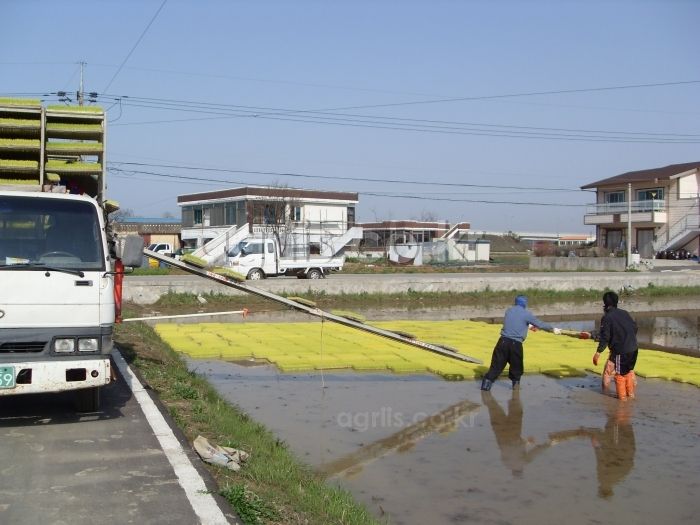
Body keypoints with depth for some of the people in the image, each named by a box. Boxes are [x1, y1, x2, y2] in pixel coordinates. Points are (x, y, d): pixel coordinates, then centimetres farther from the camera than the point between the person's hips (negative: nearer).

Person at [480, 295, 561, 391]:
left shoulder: (509, 311, 13)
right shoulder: (526, 314, -1)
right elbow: (540, 324, 6)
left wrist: (528, 326, 42)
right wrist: (553, 329, 20)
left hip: (503, 341, 4)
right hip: (516, 344, -4)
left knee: (497, 365, 5)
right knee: (516, 366, 16)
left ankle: (486, 384, -1)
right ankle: (516, 384, 25)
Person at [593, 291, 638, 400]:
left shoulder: (607, 317, -11)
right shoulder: (624, 313, 8)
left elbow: (605, 337, -16)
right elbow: (634, 327, 15)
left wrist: (598, 352, -13)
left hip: (621, 350, -6)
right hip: (633, 348, 6)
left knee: (620, 373, 10)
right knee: (629, 371, 24)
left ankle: (622, 396, 20)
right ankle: (631, 393, 34)